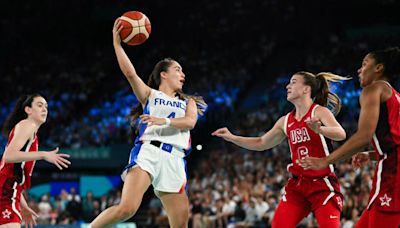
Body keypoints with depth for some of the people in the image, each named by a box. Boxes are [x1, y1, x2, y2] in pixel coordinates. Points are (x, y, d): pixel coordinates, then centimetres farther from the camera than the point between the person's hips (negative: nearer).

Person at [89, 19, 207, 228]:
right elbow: (130, 73, -1)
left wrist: (165, 121, -15)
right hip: (148, 152, -4)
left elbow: (190, 122, 3)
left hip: (174, 160, 4)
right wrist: (117, 43, -6)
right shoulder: (150, 95, 17)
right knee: (127, 208, -26)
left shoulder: (187, 102, 26)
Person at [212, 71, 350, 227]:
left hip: (322, 184, -6)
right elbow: (261, 143, 21)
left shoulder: (319, 112, -7)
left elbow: (341, 134, -24)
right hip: (297, 185, 6)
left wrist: (319, 129, -44)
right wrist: (231, 137, 13)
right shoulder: (285, 121, 11)